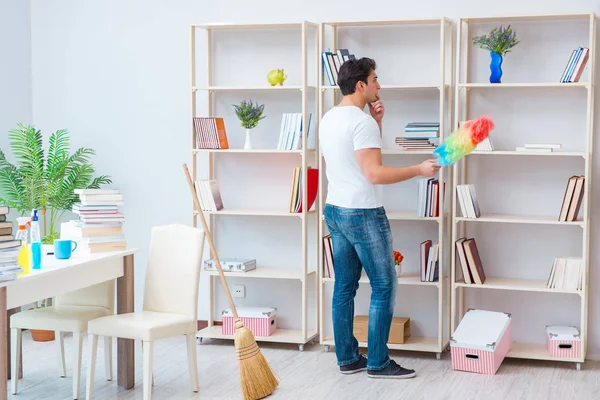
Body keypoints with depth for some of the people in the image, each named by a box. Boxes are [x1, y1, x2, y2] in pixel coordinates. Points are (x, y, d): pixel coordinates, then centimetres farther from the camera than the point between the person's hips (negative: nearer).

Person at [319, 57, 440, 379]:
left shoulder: (328, 119, 12)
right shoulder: (362, 121, -17)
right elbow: (375, 173, -23)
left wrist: (377, 122, 13)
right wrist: (419, 170, -16)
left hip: (335, 211, 9)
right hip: (362, 214, -9)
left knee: (344, 286, 11)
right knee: (384, 286, 0)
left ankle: (348, 359, 17)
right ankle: (378, 362, 4)